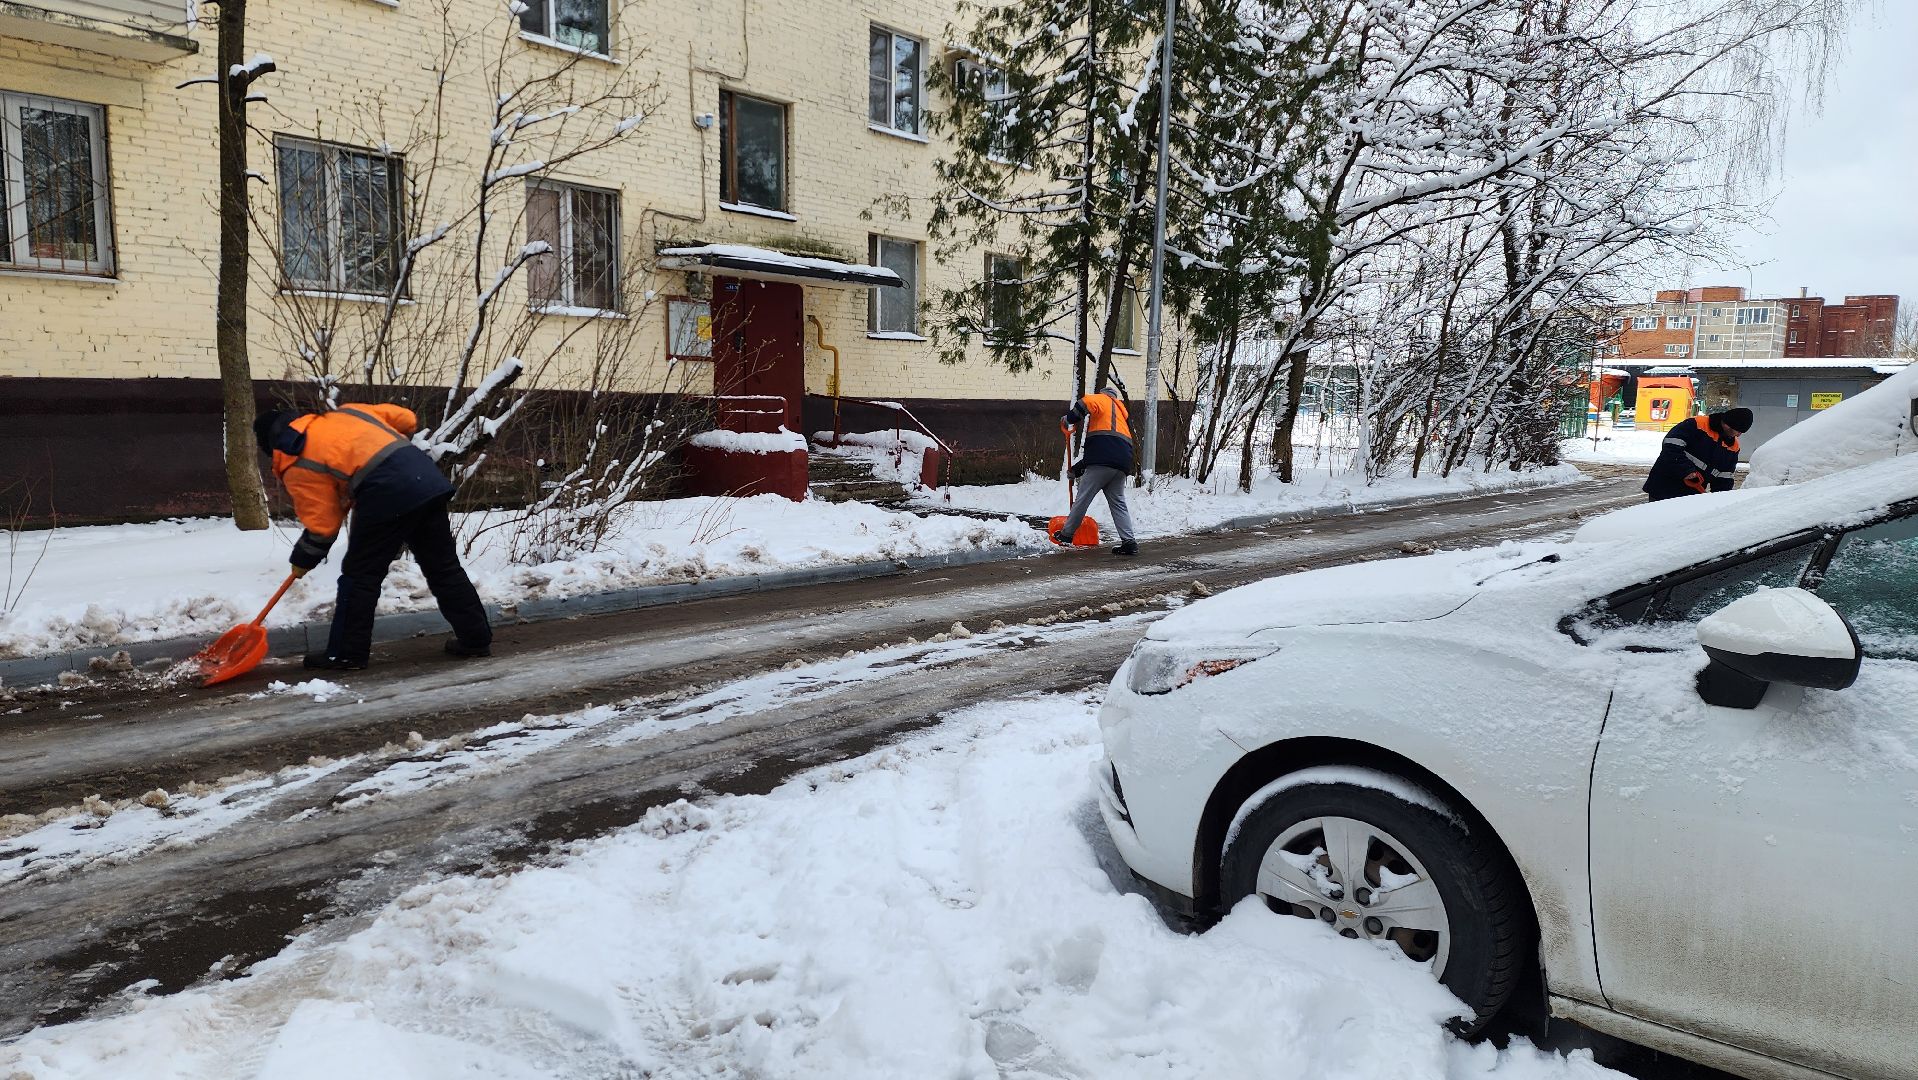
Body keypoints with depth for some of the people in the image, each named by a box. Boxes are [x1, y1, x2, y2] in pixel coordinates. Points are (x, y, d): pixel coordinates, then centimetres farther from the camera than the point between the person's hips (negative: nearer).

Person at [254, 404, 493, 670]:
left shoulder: (296, 465, 8)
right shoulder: (343, 413, 25)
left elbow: (322, 524, 5)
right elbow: (405, 418, 24)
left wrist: (302, 561, 21)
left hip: (387, 494, -7)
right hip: (426, 475, 7)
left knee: (360, 574, 8)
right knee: (444, 567, 15)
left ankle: (346, 654, 14)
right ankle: (476, 638, 21)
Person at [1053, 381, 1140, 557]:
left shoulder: (1103, 400, 13)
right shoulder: (1123, 412, 35)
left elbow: (1086, 403, -15)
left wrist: (1069, 419, 0)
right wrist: (1078, 469, 31)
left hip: (1103, 461, -7)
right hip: (1122, 463, 7)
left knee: (1083, 498, 2)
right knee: (1118, 502, 11)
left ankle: (1066, 535, 11)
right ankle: (1129, 542, 1)